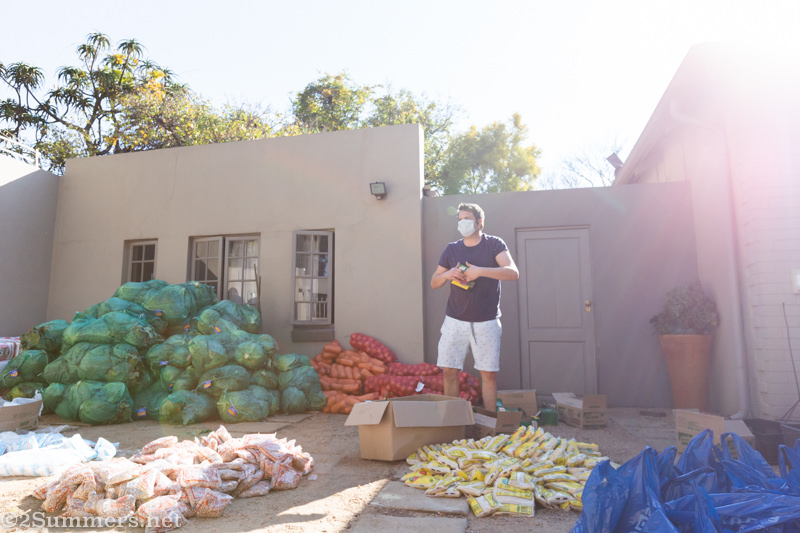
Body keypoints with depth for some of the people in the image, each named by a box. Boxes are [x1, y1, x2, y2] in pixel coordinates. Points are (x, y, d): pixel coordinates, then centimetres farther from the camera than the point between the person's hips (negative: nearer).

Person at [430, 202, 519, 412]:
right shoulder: (451, 249, 8)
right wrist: (447, 274, -11)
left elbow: (513, 273, -15)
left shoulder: (494, 245, -1)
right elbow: (434, 283, 12)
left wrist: (479, 271, -24)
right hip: (455, 321, 3)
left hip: (486, 322, -2)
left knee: (489, 373, 2)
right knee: (449, 371, 2)